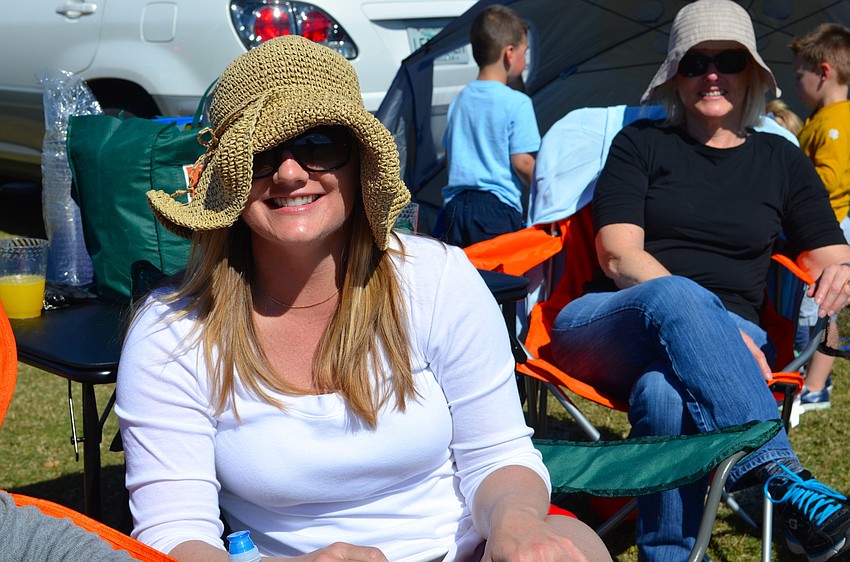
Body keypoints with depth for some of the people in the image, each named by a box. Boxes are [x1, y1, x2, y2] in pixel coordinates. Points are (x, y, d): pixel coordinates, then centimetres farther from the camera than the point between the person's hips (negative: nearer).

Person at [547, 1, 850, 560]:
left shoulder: (782, 160, 17)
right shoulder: (641, 143, 10)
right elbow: (619, 257, -4)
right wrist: (703, 313, -21)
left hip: (729, 344, 1)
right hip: (607, 330, -1)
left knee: (665, 394, -40)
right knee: (675, 296, -40)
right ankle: (783, 476, -50)